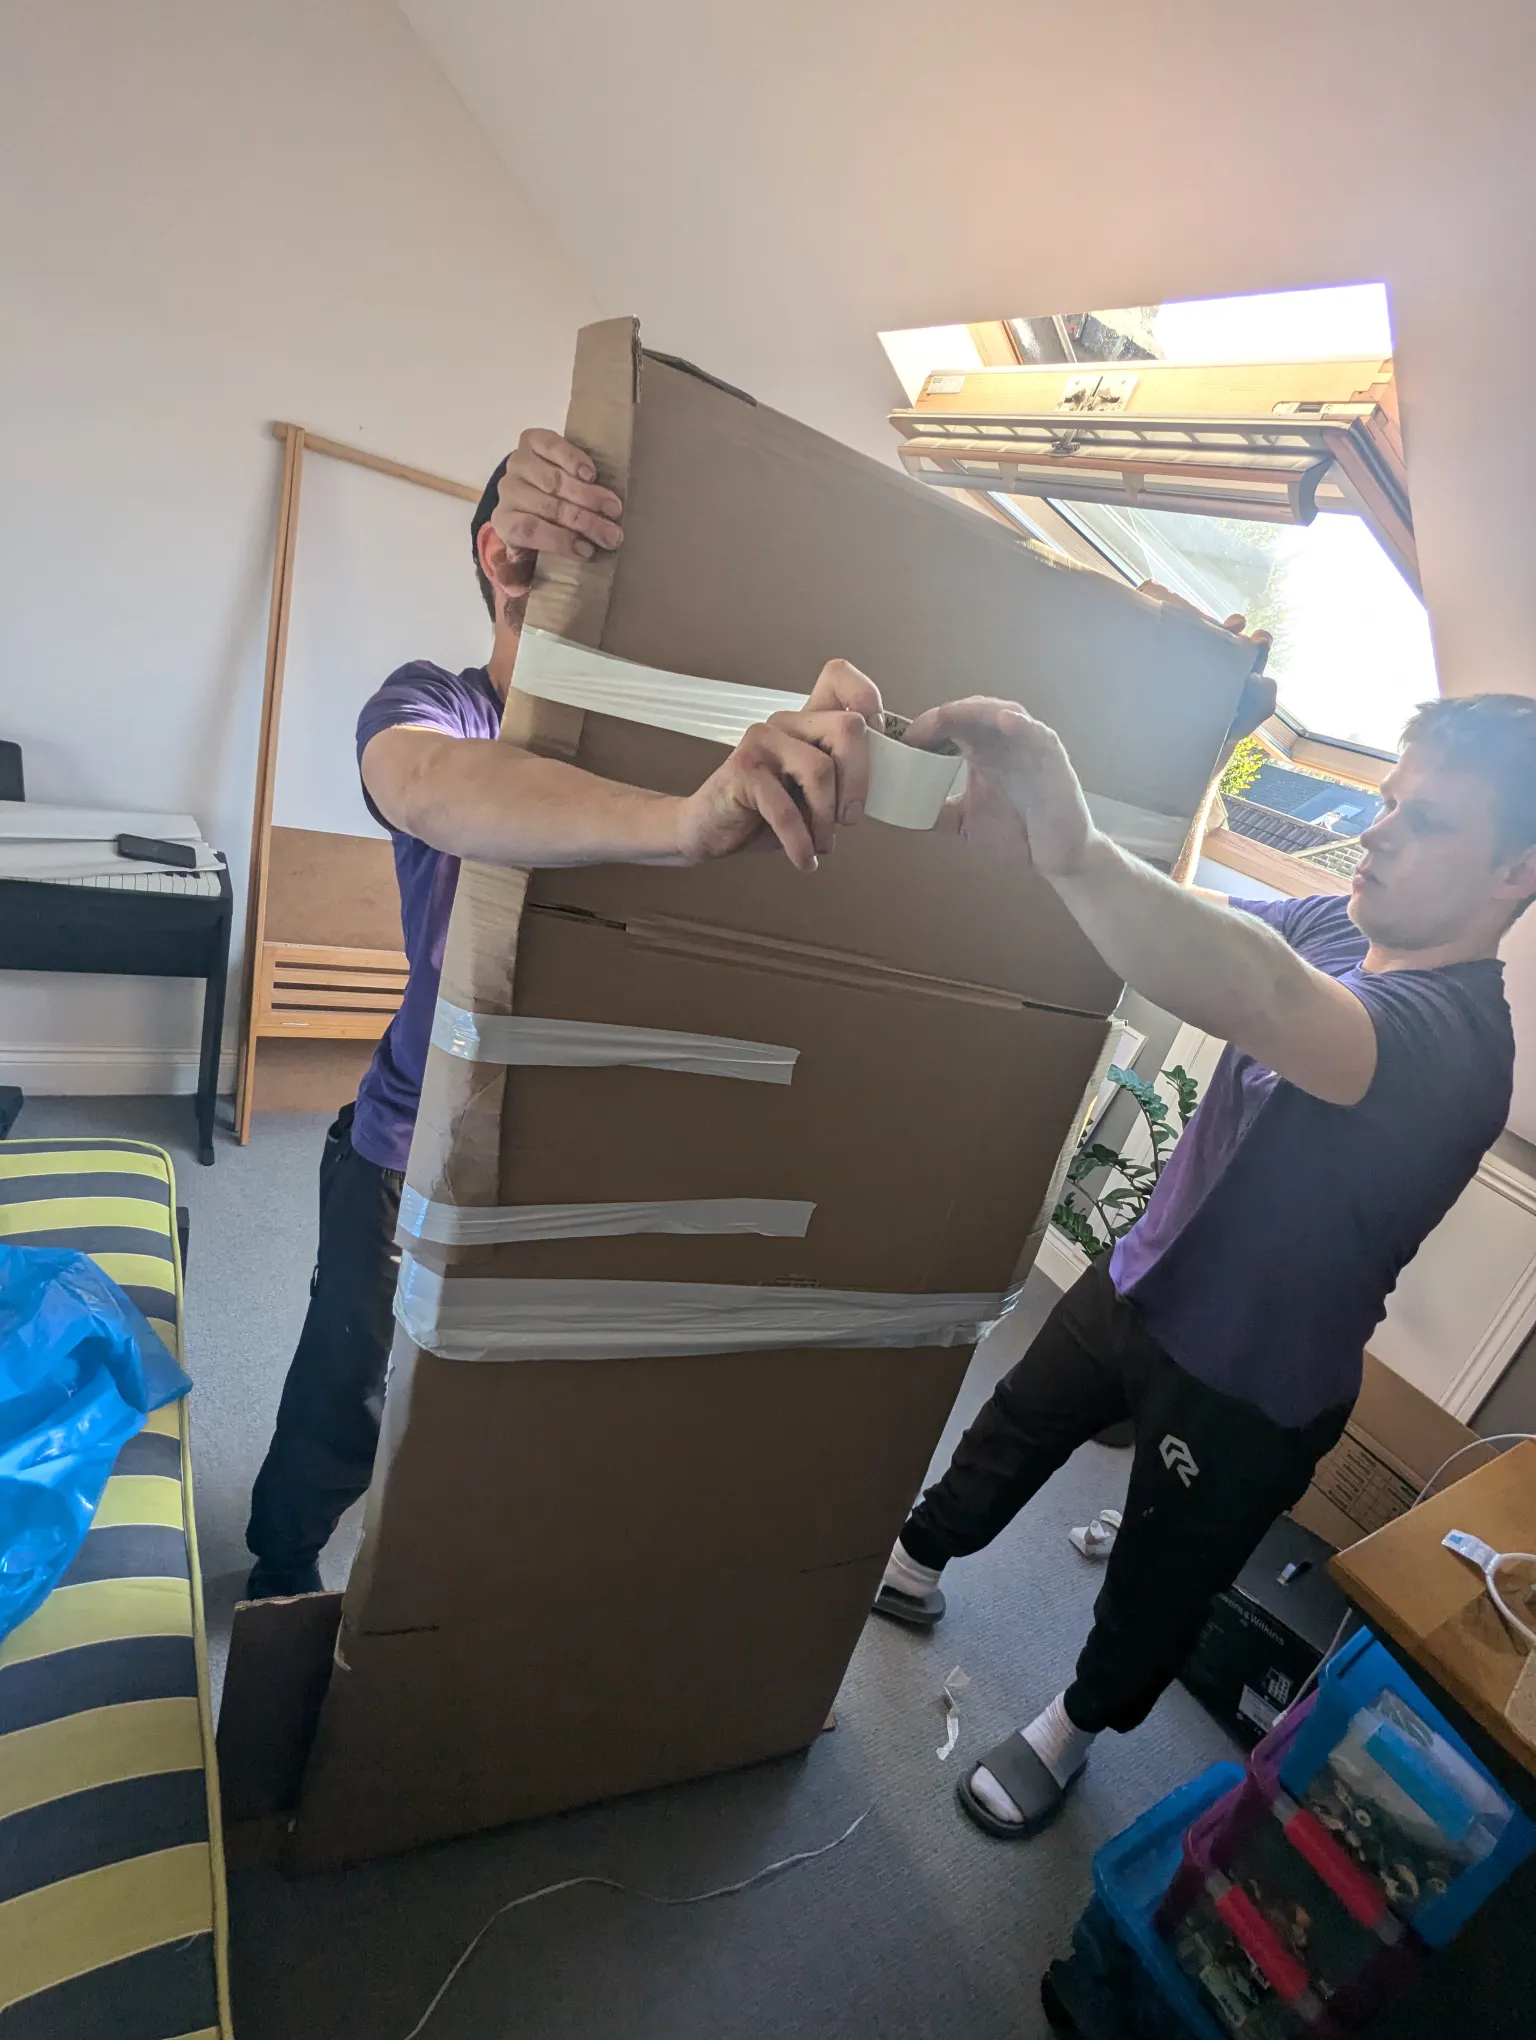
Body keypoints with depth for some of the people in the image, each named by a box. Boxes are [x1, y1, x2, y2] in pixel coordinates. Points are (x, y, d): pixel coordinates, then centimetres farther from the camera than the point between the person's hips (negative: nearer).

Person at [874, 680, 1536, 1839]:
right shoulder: (1339, 928, -5)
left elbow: (1262, 998, -53)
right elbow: (1206, 917, -12)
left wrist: (1073, 852, -69)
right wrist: (1062, 840, -30)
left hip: (1246, 1394, -6)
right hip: (1139, 1287, 6)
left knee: (1155, 1591, 19)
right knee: (1010, 1437, 25)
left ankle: (1074, 1728, 50)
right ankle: (916, 1566, 53)